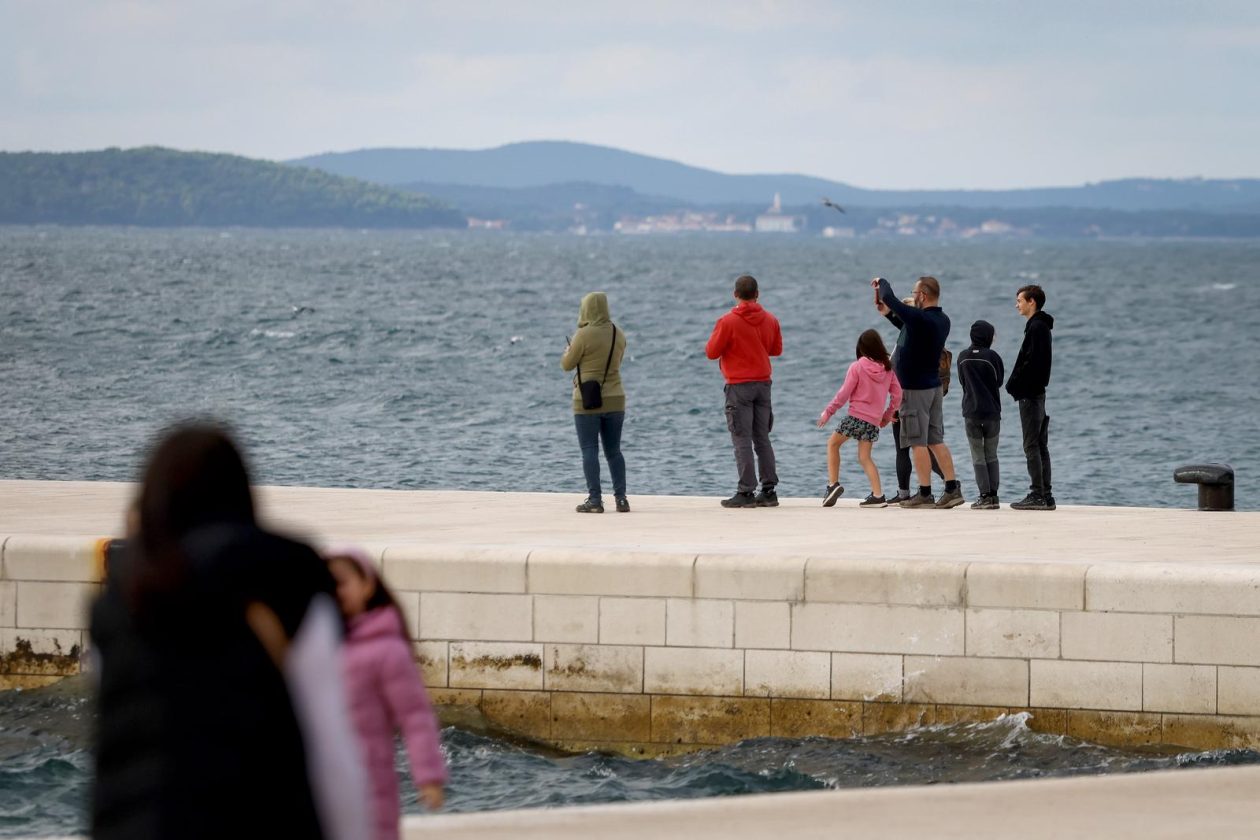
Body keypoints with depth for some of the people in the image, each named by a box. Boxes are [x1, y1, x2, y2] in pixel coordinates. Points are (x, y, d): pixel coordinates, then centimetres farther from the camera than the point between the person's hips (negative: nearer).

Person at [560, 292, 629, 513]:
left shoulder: (584, 335, -14)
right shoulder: (618, 335, 3)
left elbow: (567, 364, -6)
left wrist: (568, 351, 17)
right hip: (614, 400, 5)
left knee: (589, 451, 0)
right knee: (614, 451, 11)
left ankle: (595, 499, -5)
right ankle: (621, 498, 7)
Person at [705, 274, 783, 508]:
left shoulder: (728, 322, -13)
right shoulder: (770, 320, 2)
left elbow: (711, 352, -8)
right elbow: (777, 349, 14)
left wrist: (716, 339, 12)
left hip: (739, 387, -5)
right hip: (763, 383, 5)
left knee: (742, 441, -3)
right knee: (763, 439, 11)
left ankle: (745, 492, -7)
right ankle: (769, 491, 10)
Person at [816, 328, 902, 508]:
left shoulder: (857, 367, -7)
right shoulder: (888, 368, 6)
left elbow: (844, 394, -7)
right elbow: (897, 394, 8)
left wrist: (827, 412, 2)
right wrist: (887, 416, 19)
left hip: (856, 415, -5)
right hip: (874, 420, 5)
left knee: (833, 444, 14)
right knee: (864, 457, 10)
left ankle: (833, 484, 1)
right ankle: (878, 495, -3)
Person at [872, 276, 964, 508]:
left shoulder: (920, 318, -20)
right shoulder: (942, 320, 7)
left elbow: (889, 298, -12)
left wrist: (882, 282, 9)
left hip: (915, 388, -8)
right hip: (934, 385, 8)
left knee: (918, 443, -4)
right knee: (936, 441, 11)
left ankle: (925, 494, -4)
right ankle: (952, 489, 7)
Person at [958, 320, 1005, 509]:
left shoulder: (963, 357, -1)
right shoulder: (992, 356, -8)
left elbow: (963, 381, 8)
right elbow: (1000, 381, 3)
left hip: (971, 413, 1)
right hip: (992, 412, -1)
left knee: (978, 457, 4)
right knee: (991, 456, 10)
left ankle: (985, 495, -4)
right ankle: (993, 495, 4)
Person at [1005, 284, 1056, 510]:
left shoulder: (1036, 328, -13)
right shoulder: (1042, 326, 18)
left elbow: (1031, 363, -21)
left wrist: (1014, 385, -14)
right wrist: (1016, 384, 14)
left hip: (1030, 394, -10)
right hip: (1039, 392, 10)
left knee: (1032, 446, -9)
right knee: (1040, 446, 10)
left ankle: (1037, 495, -11)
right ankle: (1045, 495, 11)